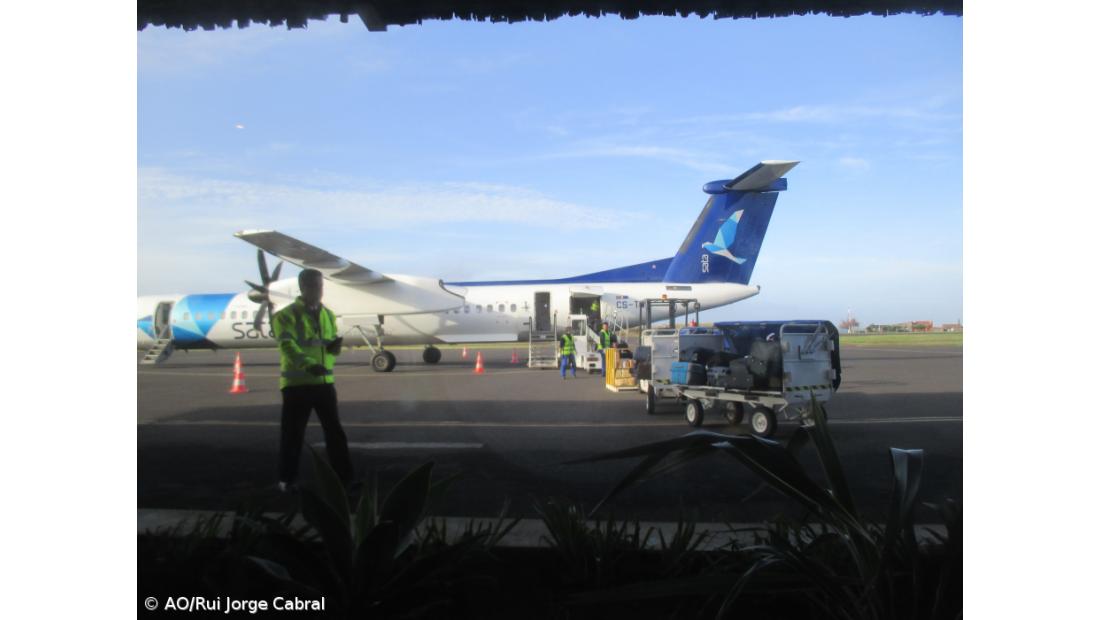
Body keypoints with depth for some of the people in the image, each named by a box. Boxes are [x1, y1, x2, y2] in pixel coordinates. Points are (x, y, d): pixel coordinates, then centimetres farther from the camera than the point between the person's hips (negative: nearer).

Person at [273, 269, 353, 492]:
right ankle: (287, 479, 17)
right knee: (293, 433, 3)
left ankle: (343, 476, 17)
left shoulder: (328, 315, 13)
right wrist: (308, 364, -35)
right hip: (296, 383, -5)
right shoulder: (287, 315, -6)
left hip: (325, 381, 5)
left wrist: (335, 345, -7)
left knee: (335, 431, 9)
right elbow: (288, 346, -20)